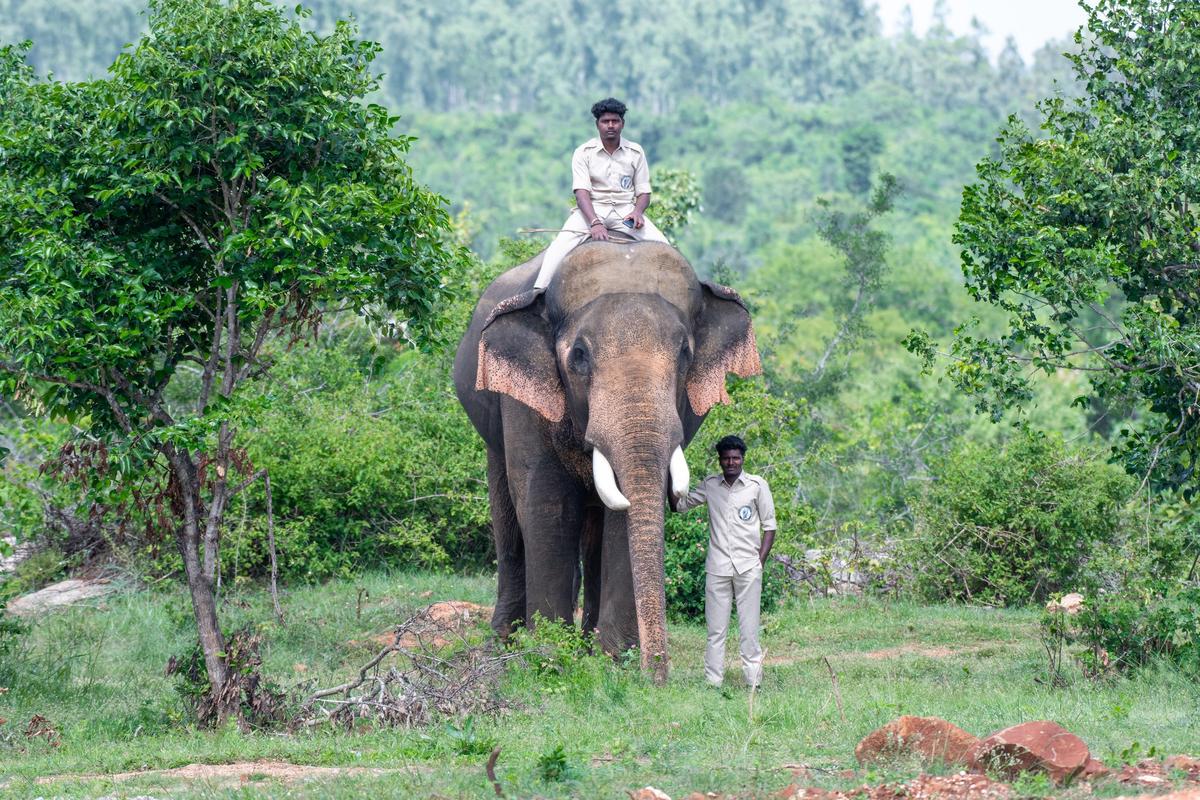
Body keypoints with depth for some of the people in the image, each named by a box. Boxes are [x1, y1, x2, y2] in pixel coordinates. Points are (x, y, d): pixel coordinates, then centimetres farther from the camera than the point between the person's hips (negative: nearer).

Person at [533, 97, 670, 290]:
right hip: (592, 209, -2)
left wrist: (638, 211, -16)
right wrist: (595, 223, -28)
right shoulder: (583, 153, 1)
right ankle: (538, 291, -39)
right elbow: (581, 191, -10)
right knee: (562, 243, -30)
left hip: (626, 209, 2)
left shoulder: (635, 152, 8)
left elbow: (643, 192, 9)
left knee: (659, 243, -23)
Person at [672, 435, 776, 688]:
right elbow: (680, 504, 21)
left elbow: (769, 525, 5)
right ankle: (713, 683, -1)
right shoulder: (710, 485, 12)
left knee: (749, 629, -3)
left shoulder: (757, 485, 3)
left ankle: (754, 681, -2)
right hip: (717, 568, 2)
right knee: (716, 629, -1)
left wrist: (760, 561, -3)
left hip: (747, 567, -2)